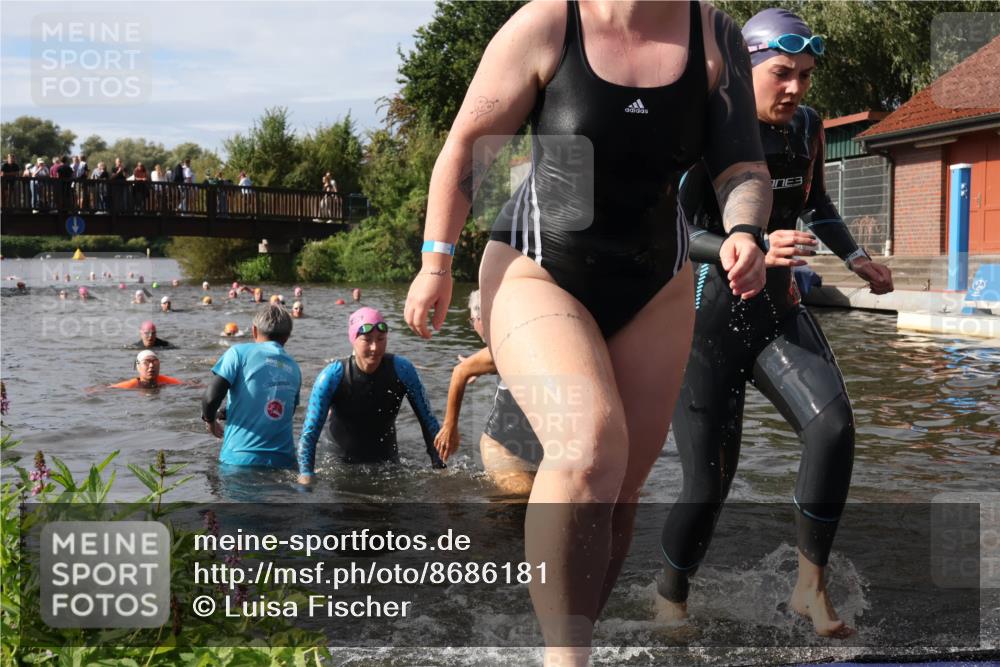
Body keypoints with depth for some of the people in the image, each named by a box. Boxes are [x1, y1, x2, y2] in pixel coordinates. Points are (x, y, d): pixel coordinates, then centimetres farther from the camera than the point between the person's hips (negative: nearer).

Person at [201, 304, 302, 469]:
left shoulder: (240, 352, -2)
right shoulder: (294, 368, 11)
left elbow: (211, 397, -11)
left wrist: (210, 419, 12)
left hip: (240, 458, -3)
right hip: (283, 461, 3)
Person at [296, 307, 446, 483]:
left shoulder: (401, 370, -17)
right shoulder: (331, 377, -22)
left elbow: (427, 420, -10)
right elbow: (309, 433, -24)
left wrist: (439, 466, -15)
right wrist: (306, 474, -37)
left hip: (388, 462, 2)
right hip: (343, 465, -2)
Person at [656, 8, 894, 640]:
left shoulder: (807, 127, 4)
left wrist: (855, 255, 8)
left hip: (777, 312, 5)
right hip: (709, 318, -4)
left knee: (834, 426, -24)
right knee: (708, 486, -2)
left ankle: (811, 585, -7)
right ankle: (670, 600, 25)